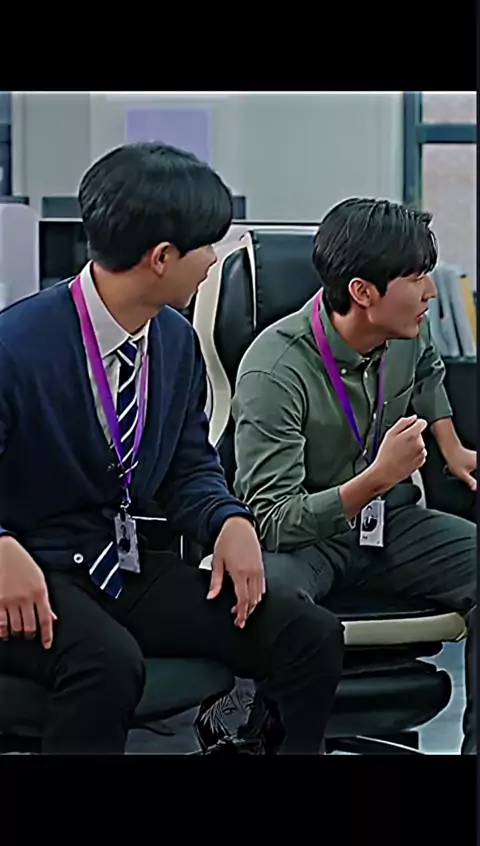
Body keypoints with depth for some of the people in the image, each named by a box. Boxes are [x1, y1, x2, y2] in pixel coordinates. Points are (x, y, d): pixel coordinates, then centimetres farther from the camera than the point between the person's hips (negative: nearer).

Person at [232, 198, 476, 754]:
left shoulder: (407, 332, -3)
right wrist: (377, 477, -34)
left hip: (387, 523, 7)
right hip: (298, 537, -6)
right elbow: (273, 520, -27)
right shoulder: (275, 371, -24)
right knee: (269, 600, -41)